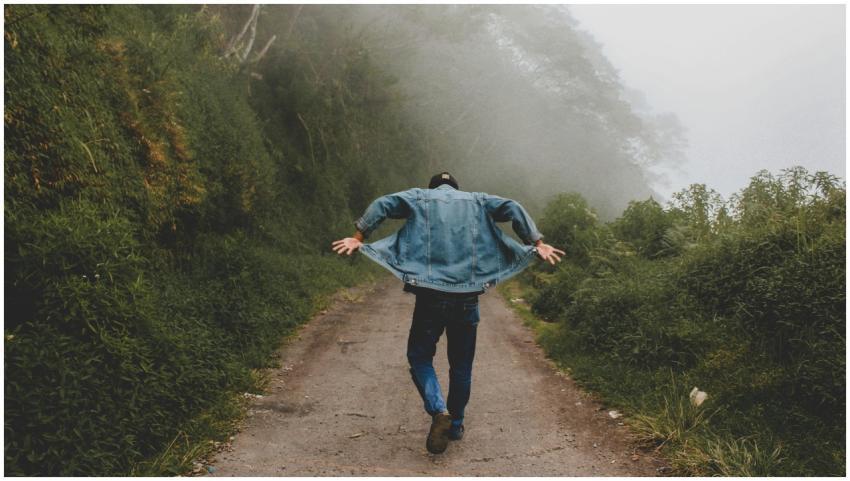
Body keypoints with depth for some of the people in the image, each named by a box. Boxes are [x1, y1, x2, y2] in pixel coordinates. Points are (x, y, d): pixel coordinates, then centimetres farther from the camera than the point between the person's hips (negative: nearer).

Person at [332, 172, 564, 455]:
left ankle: (438, 411, -10)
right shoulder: (476, 201, 17)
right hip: (467, 296, 2)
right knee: (461, 364, 16)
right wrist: (537, 243, 3)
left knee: (419, 357, 11)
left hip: (430, 295, -2)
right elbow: (513, 209, 4)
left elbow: (382, 205, -2)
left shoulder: (419, 197, 12)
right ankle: (456, 426, 25)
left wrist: (359, 238, -2)